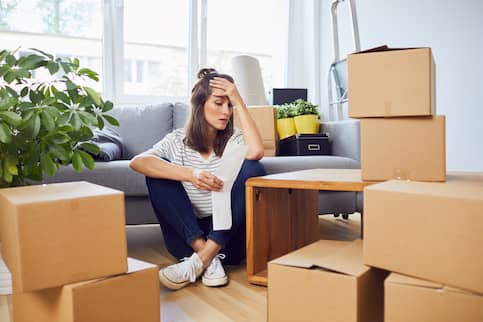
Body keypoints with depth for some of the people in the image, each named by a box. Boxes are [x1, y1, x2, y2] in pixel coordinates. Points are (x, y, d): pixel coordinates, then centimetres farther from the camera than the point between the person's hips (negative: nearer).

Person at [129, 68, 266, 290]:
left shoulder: (234, 139, 5)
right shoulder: (177, 140, 3)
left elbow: (255, 152, -21)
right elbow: (137, 162, -18)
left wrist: (239, 102, -13)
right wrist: (190, 174, -32)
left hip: (229, 237, 0)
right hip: (187, 237, 0)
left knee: (253, 169, -21)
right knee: (159, 169, -17)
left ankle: (201, 260, -27)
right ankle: (209, 259, -26)